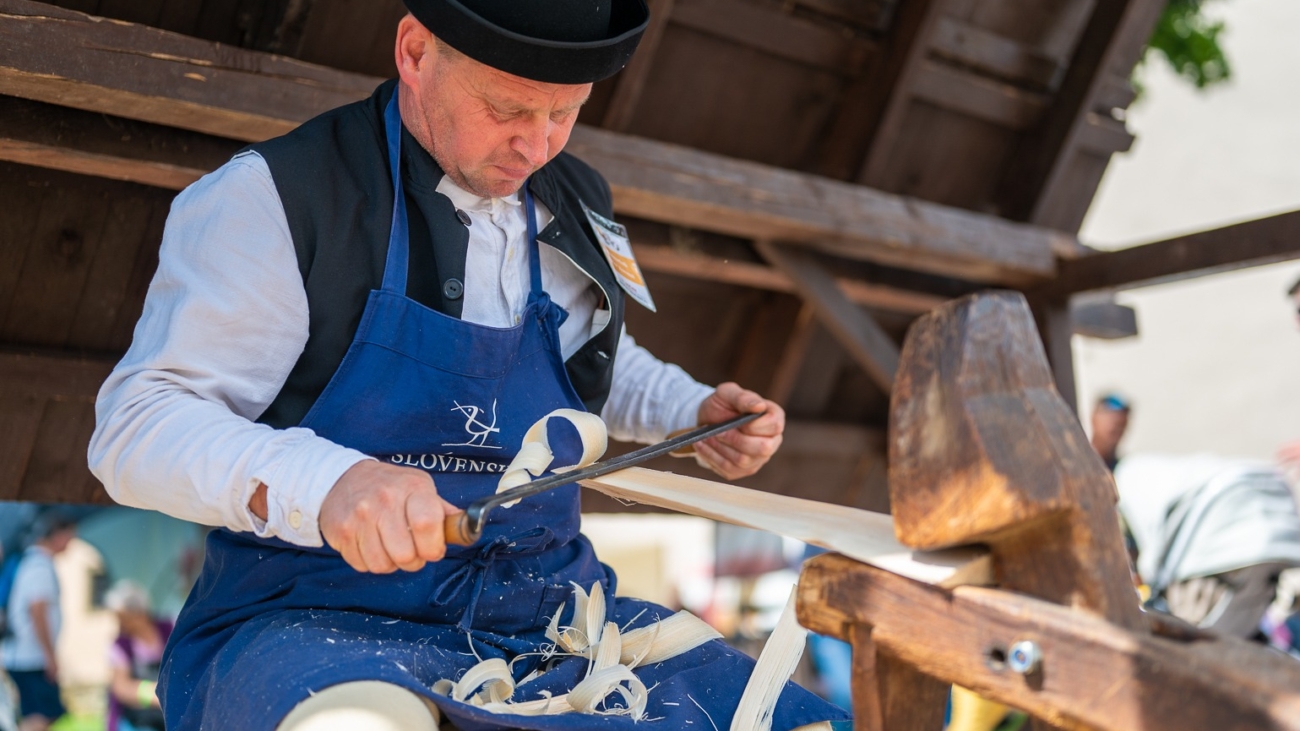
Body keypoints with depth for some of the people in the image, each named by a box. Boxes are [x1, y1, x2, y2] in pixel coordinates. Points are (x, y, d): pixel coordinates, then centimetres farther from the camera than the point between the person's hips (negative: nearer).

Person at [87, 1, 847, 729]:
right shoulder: (277, 198, -8)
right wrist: (324, 483, -32)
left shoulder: (575, 202, 13)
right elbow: (136, 427, -13)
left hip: (548, 617, 6)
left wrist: (696, 415, 10)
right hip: (316, 624, -5)